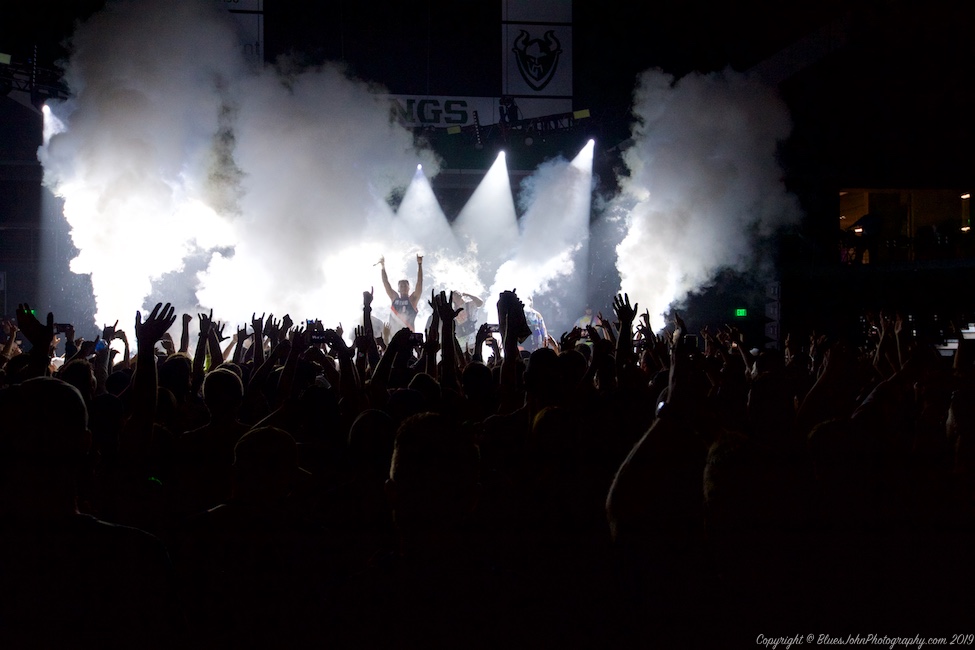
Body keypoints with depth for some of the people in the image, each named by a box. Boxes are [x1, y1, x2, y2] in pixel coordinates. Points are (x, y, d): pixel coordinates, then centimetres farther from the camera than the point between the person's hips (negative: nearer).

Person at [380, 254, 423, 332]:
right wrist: (383, 267, 11)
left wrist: (419, 264, -6)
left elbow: (419, 282, 1)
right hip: (395, 331, 3)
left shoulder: (412, 299, 8)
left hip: (409, 332, -3)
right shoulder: (395, 298, 18)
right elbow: (386, 283, 17)